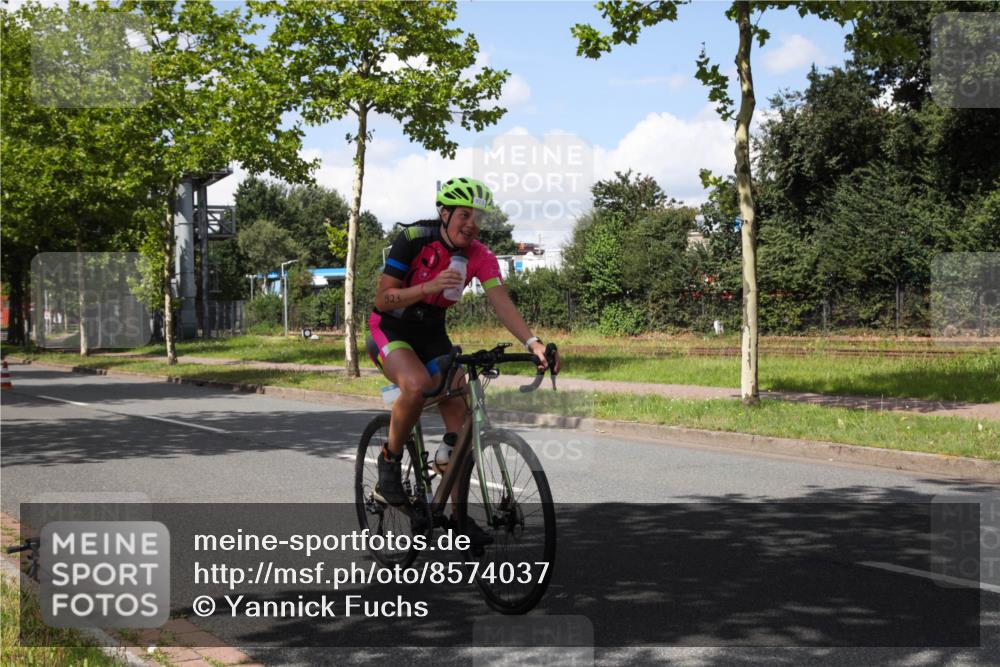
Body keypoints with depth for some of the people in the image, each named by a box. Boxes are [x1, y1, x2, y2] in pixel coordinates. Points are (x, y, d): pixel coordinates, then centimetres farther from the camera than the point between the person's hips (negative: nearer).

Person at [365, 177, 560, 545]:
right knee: (417, 384, -35)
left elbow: (502, 303, -23)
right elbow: (382, 300, -22)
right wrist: (429, 286, -37)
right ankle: (389, 465, -11)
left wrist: (533, 342, -39)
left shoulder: (479, 255, -11)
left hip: (431, 333, 5)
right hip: (389, 329, -5)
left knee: (460, 411, -8)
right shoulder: (413, 239, -22)